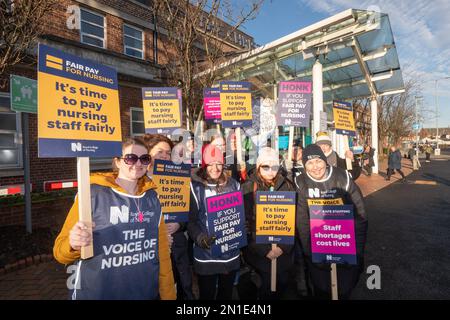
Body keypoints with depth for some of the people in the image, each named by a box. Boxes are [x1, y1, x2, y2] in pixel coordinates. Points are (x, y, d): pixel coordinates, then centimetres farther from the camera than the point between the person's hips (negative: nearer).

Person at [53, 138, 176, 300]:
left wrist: (168, 294, 2)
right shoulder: (92, 193, -15)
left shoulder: (152, 197, -3)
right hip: (97, 294, -3)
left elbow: (162, 250, 2)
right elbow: (60, 251, -10)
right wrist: (74, 245, -31)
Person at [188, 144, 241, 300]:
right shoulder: (195, 187, -10)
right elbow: (190, 219, -10)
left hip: (231, 253, 4)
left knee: (226, 294, 24)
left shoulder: (233, 184, 1)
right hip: (206, 256, -3)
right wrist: (199, 237, -25)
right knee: (207, 295, 15)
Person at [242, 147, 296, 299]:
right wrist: (264, 250, -12)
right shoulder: (248, 188, -8)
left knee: (283, 282, 8)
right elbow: (245, 223, -9)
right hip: (258, 249, -2)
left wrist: (284, 246, -9)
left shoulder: (288, 186, -1)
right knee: (269, 282, -6)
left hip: (284, 250, 2)